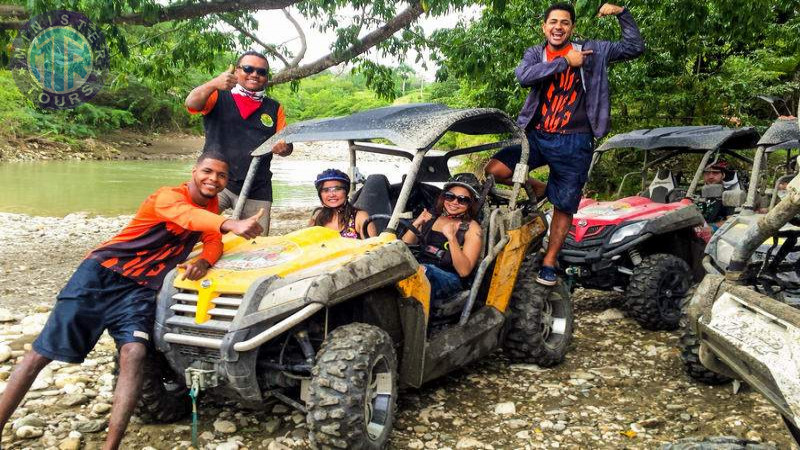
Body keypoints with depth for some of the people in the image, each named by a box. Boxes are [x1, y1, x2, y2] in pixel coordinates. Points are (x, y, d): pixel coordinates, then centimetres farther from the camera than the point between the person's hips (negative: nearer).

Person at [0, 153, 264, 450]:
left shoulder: (210, 205, 8)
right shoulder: (168, 196, -15)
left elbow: (214, 241, 4)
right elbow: (188, 216, -37)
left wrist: (203, 262, -22)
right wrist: (232, 225, -57)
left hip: (140, 288, 5)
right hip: (102, 271, -4)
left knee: (134, 353, -22)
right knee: (42, 352, -4)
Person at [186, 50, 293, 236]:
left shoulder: (274, 109, 17)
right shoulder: (219, 98, 9)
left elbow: (287, 146, 16)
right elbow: (191, 103, -11)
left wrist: (284, 147, -10)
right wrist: (214, 84, -31)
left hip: (257, 191, 3)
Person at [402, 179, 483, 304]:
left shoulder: (471, 228, 7)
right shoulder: (430, 218, 20)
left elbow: (464, 271, -6)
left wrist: (451, 238, -15)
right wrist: (415, 224, 1)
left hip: (449, 278, -4)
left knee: (424, 269, -38)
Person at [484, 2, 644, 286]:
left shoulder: (591, 51, 5)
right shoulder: (535, 54, 7)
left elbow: (634, 48, 6)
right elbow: (524, 77, -16)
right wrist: (566, 61, -17)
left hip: (573, 143, -1)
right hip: (536, 136, 2)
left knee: (564, 206, 3)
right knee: (494, 170, -14)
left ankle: (549, 262, 19)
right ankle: (538, 188, 13)